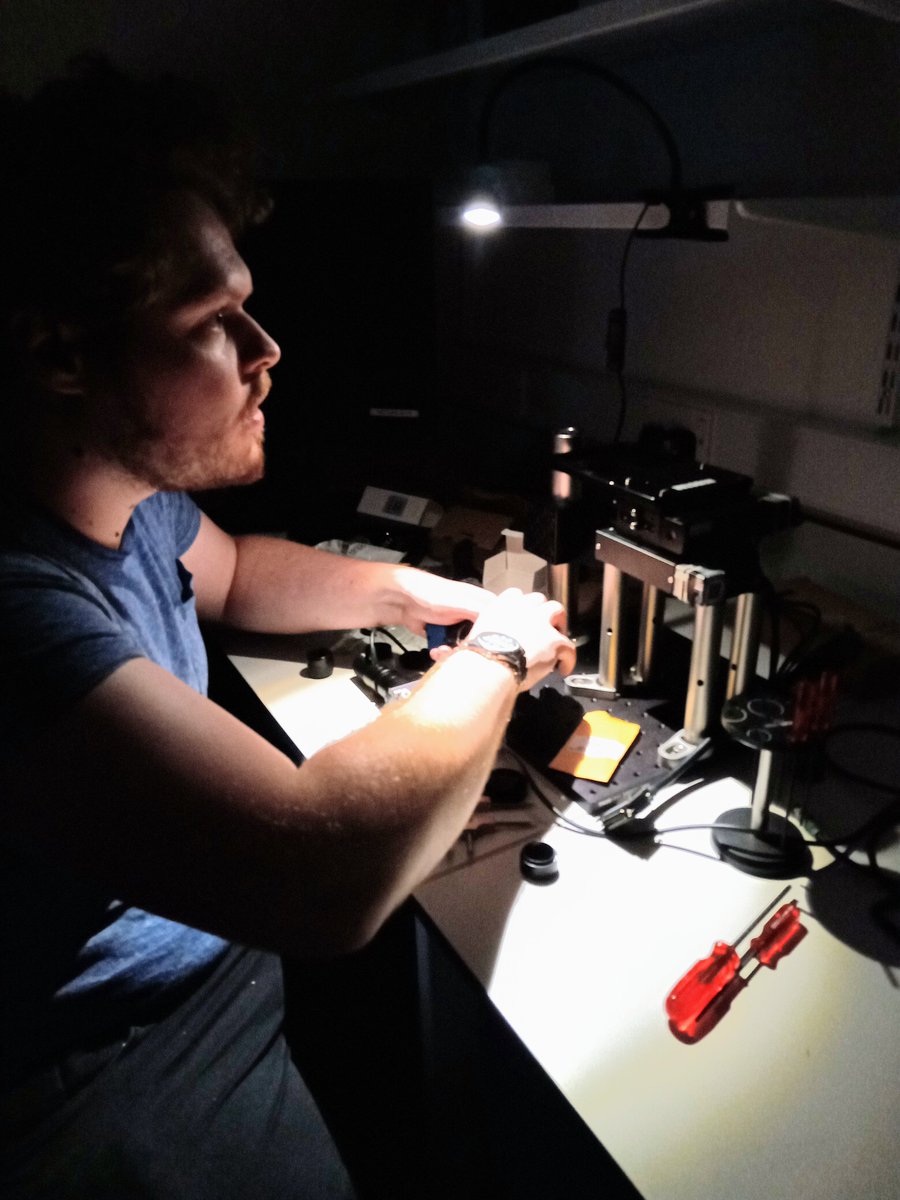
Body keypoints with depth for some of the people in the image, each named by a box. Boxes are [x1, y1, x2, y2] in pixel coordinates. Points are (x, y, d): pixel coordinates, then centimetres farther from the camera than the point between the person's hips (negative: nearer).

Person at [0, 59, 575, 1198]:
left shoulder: (136, 492, -8)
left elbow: (233, 571, 15)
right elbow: (328, 871, -43)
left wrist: (404, 591, -3)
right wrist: (495, 653, -24)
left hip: (221, 950, 7)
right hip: (113, 1074, -6)